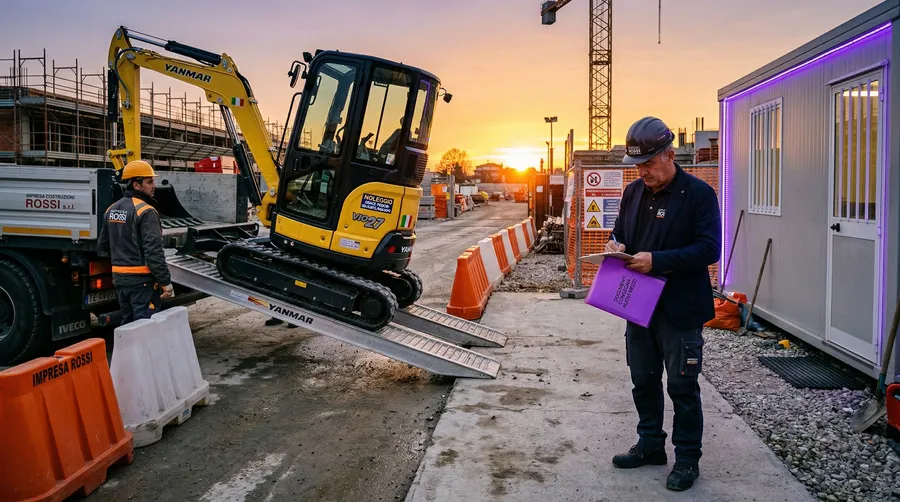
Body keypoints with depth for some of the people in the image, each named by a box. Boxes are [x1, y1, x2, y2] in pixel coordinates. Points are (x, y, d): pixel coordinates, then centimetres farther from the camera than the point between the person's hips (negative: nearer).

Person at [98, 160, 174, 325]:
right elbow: (154, 252, -21)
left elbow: (102, 247, 19)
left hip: (120, 279, 9)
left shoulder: (111, 210, 11)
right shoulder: (145, 211, -15)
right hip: (142, 280, -8)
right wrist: (166, 282, -17)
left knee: (128, 324, 19)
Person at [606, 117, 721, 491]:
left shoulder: (698, 193, -11)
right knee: (643, 381, 17)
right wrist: (617, 245, -5)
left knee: (682, 387, 5)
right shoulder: (633, 192, 8)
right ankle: (650, 446, 34)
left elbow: (709, 249, -18)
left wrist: (657, 260, -25)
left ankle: (687, 460, 20)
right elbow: (621, 232, 20)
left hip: (680, 310, -6)